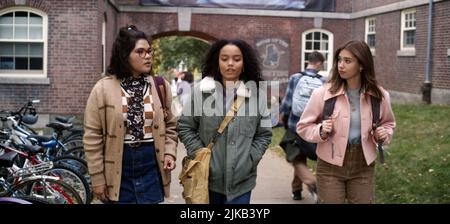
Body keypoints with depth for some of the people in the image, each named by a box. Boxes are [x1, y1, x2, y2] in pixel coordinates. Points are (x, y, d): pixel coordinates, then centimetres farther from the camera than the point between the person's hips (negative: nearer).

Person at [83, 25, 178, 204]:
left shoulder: (160, 86, 4)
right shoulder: (103, 89, -5)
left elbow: (170, 126, 14)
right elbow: (92, 137, -4)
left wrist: (169, 152, -4)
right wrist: (97, 178, -5)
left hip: (151, 166, 2)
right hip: (117, 170, -2)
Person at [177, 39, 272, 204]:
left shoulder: (257, 93, 0)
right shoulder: (201, 90, -3)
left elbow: (264, 134, 7)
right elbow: (184, 126, 4)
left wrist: (250, 159, -3)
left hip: (241, 180, 1)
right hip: (207, 176, 0)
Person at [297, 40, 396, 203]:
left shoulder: (379, 95, -4)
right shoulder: (323, 93, -11)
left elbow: (388, 123, 15)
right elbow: (303, 126, -2)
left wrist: (384, 133, -7)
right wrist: (321, 131, -21)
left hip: (363, 167, 2)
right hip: (330, 167, -2)